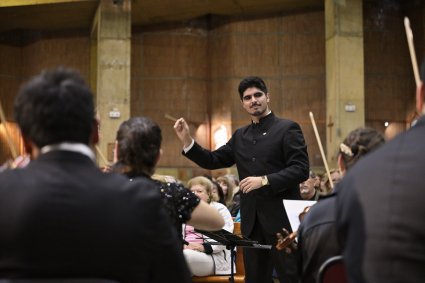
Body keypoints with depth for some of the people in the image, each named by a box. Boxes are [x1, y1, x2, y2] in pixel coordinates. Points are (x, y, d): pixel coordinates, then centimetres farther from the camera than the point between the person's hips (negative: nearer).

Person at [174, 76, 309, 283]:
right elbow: (213, 161, 13)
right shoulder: (240, 136, 16)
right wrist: (187, 140, 0)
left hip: (281, 217, -6)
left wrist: (264, 180, -20)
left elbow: (301, 170, -11)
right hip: (251, 221, 6)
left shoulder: (287, 128, -2)